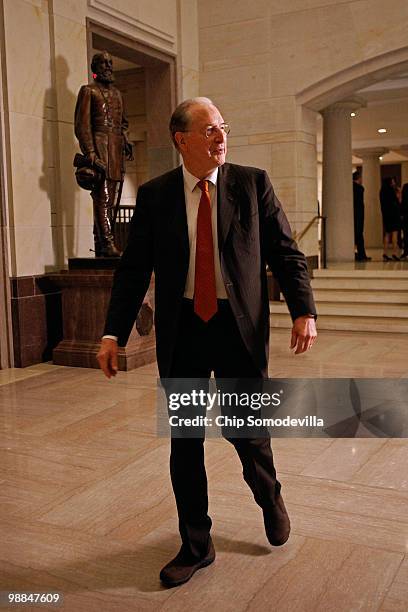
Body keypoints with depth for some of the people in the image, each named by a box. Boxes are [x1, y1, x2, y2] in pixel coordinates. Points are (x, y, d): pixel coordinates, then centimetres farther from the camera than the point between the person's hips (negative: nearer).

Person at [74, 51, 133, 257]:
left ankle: (100, 246, 10)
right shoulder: (88, 91, 1)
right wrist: (90, 151, -17)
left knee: (109, 199, 6)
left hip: (116, 148, 7)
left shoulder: (116, 92, 23)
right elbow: (82, 124, -7)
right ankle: (107, 244, -19)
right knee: (103, 197, -15)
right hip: (99, 146, -7)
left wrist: (125, 140, 12)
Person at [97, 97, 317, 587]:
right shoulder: (154, 196, 2)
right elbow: (133, 268, 4)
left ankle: (271, 500, 43)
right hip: (182, 331, 1)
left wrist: (304, 311, -11)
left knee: (248, 432, 8)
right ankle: (196, 546, 29)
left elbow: (286, 253, 1)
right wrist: (114, 332, -4)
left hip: (241, 328, -1)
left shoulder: (253, 183, 1)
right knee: (184, 442, 9)